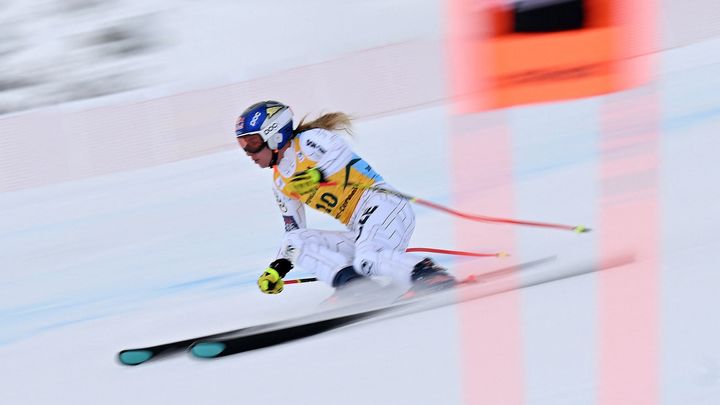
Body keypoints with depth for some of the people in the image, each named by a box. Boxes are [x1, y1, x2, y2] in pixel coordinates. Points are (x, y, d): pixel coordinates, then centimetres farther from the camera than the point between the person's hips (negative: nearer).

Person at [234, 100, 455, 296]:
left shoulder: (308, 140, -2)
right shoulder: (281, 183, 21)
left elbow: (341, 151, -23)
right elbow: (294, 230, 26)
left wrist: (317, 175, -38)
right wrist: (277, 268, 16)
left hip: (380, 203, -8)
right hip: (358, 233, 8)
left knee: (367, 261, -34)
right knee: (295, 241, -10)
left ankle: (433, 275, -30)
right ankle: (352, 283, -27)